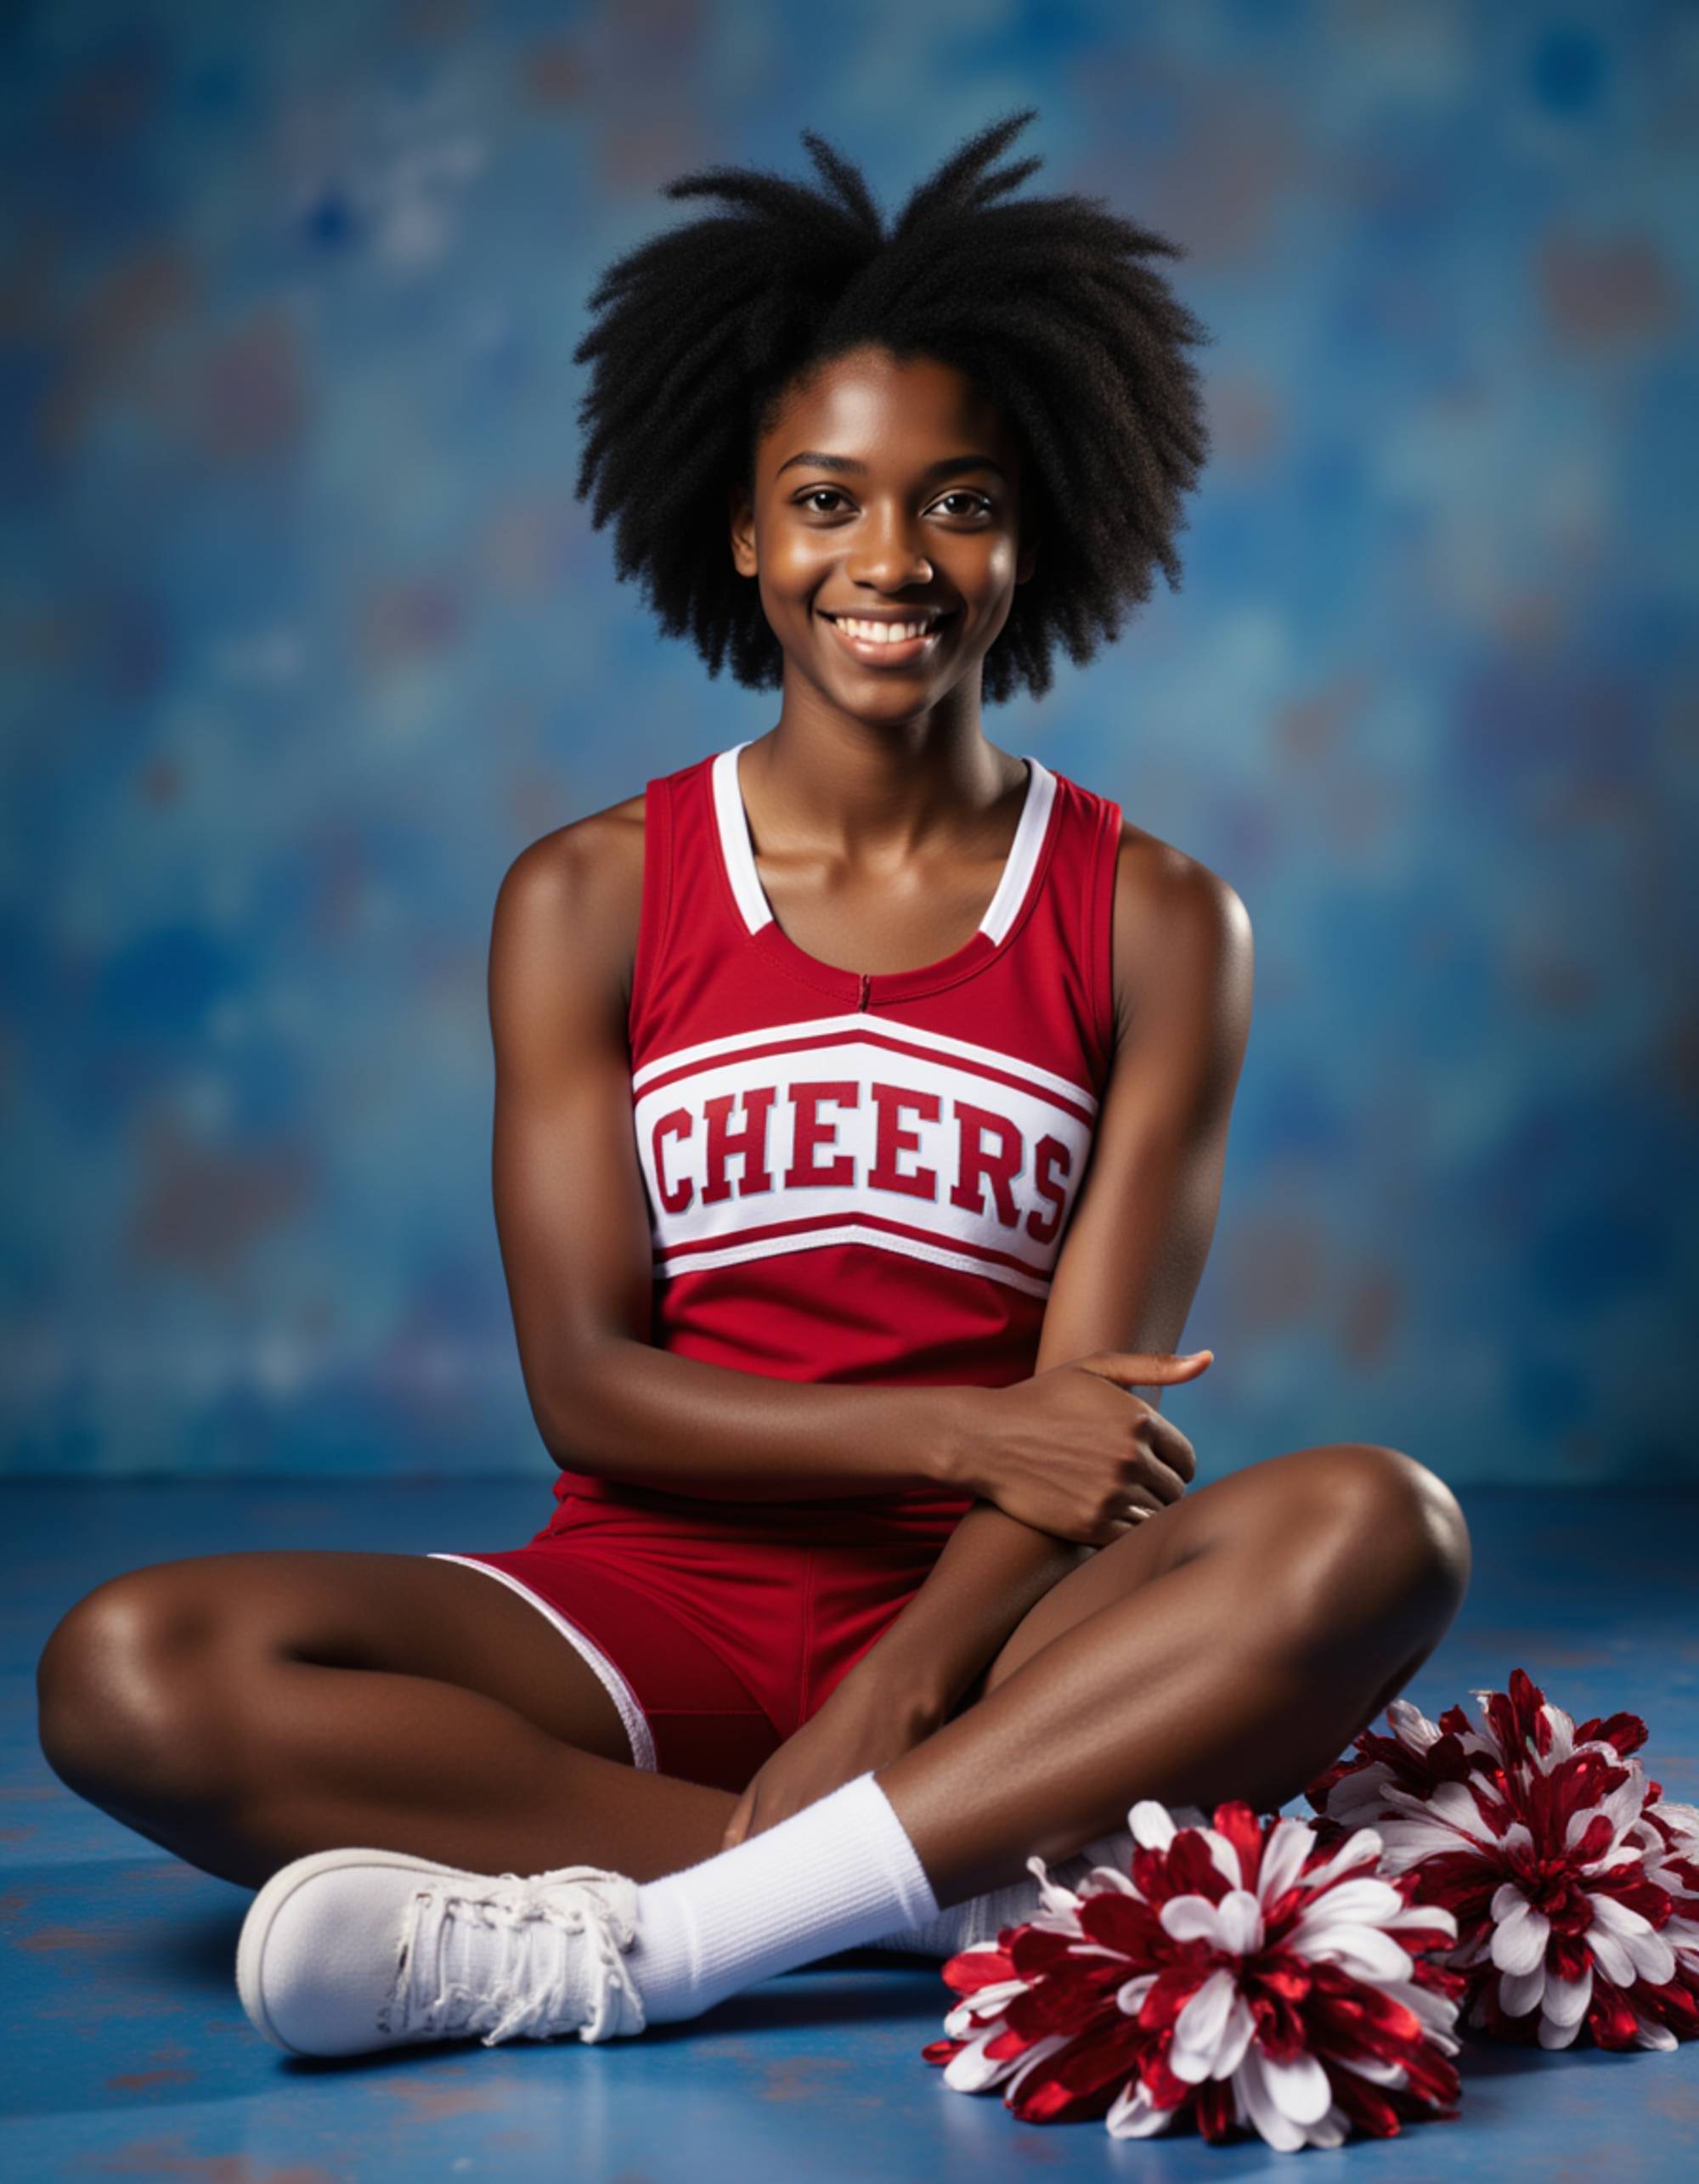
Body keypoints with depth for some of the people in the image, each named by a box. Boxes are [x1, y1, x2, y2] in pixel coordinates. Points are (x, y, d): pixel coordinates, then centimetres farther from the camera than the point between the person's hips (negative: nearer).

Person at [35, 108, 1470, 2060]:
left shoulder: (1153, 923, 3)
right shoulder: (590, 900, 5)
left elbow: (1091, 1417, -4)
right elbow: (585, 1382, -1)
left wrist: (879, 1712, -21)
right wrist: (955, 1429, -17)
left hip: (991, 1626, 0)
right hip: (656, 1603, 1)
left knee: (1376, 1526, -30)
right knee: (126, 1675, -24)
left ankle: (617, 1940, -34)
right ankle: (984, 1874, -26)